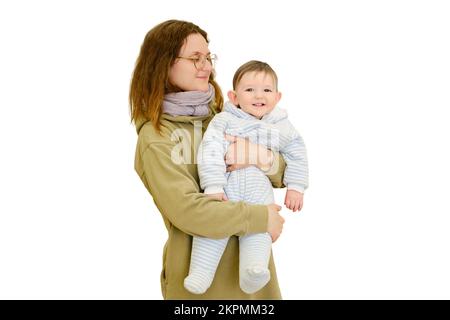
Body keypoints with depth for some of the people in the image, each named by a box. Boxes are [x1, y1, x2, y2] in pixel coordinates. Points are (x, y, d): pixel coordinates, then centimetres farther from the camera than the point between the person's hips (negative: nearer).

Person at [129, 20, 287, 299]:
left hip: (251, 260, 5)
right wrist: (261, 218, -17)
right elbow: (187, 210, -23)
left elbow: (283, 174, 3)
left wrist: (261, 156, -18)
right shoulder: (155, 136, -12)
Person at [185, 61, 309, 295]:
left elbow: (296, 154, 24)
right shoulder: (223, 120, 6)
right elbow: (210, 152, -4)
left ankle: (252, 272, -35)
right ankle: (200, 273, -21)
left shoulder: (282, 126, 16)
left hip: (259, 189, 2)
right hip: (225, 184, -1)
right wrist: (213, 187, -15)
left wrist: (296, 187, 15)